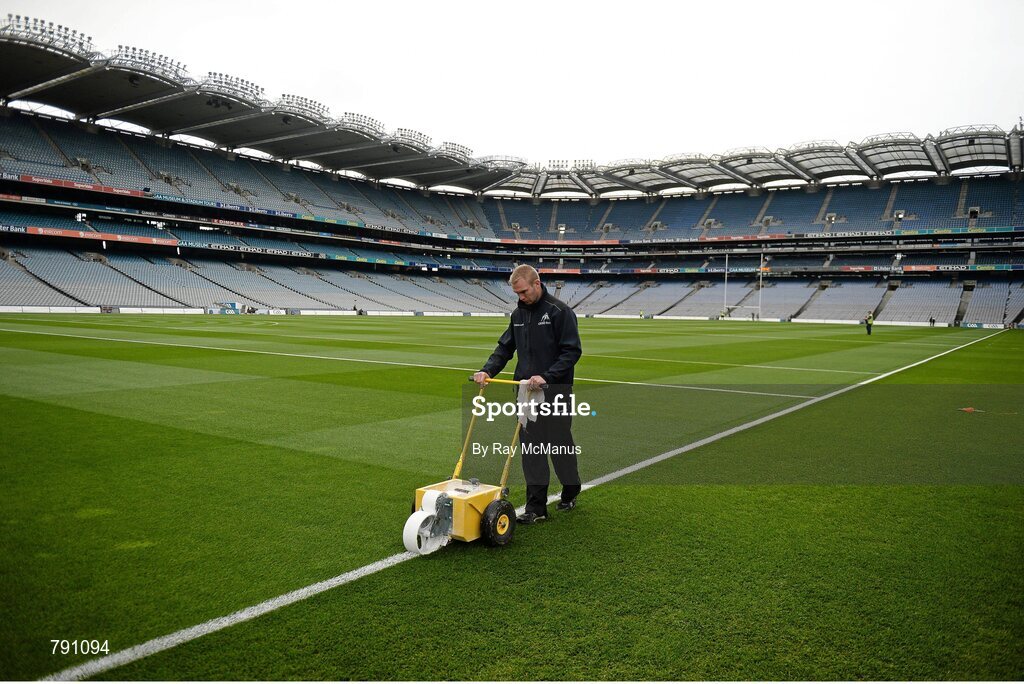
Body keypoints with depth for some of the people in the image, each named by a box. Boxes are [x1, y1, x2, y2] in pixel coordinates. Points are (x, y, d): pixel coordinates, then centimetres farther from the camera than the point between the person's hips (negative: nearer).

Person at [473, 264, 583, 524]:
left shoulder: (560, 311, -9)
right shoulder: (519, 313, 11)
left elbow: (572, 351, -13)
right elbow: (505, 347, 15)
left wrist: (547, 377, -22)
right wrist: (487, 371, -2)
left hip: (555, 391, -5)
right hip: (525, 390, 5)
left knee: (559, 443, 8)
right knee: (531, 448, 3)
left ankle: (571, 491, 32)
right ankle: (536, 507, 8)